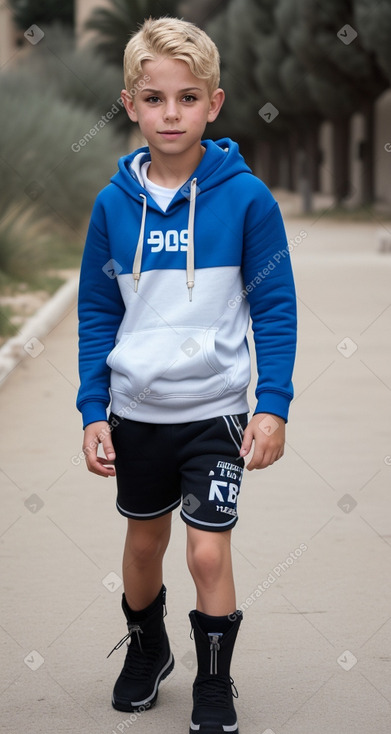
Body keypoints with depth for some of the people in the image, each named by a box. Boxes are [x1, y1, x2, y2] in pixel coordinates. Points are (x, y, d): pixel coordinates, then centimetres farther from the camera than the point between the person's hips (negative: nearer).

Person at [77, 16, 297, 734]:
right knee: (144, 540, 19)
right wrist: (92, 410, -1)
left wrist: (273, 404, -12)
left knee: (208, 550, -6)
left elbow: (275, 308, -7)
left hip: (213, 409, -3)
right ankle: (146, 652, 44)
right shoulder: (114, 203, -4)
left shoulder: (245, 198, -12)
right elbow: (96, 312, 3)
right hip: (135, 410, 3)